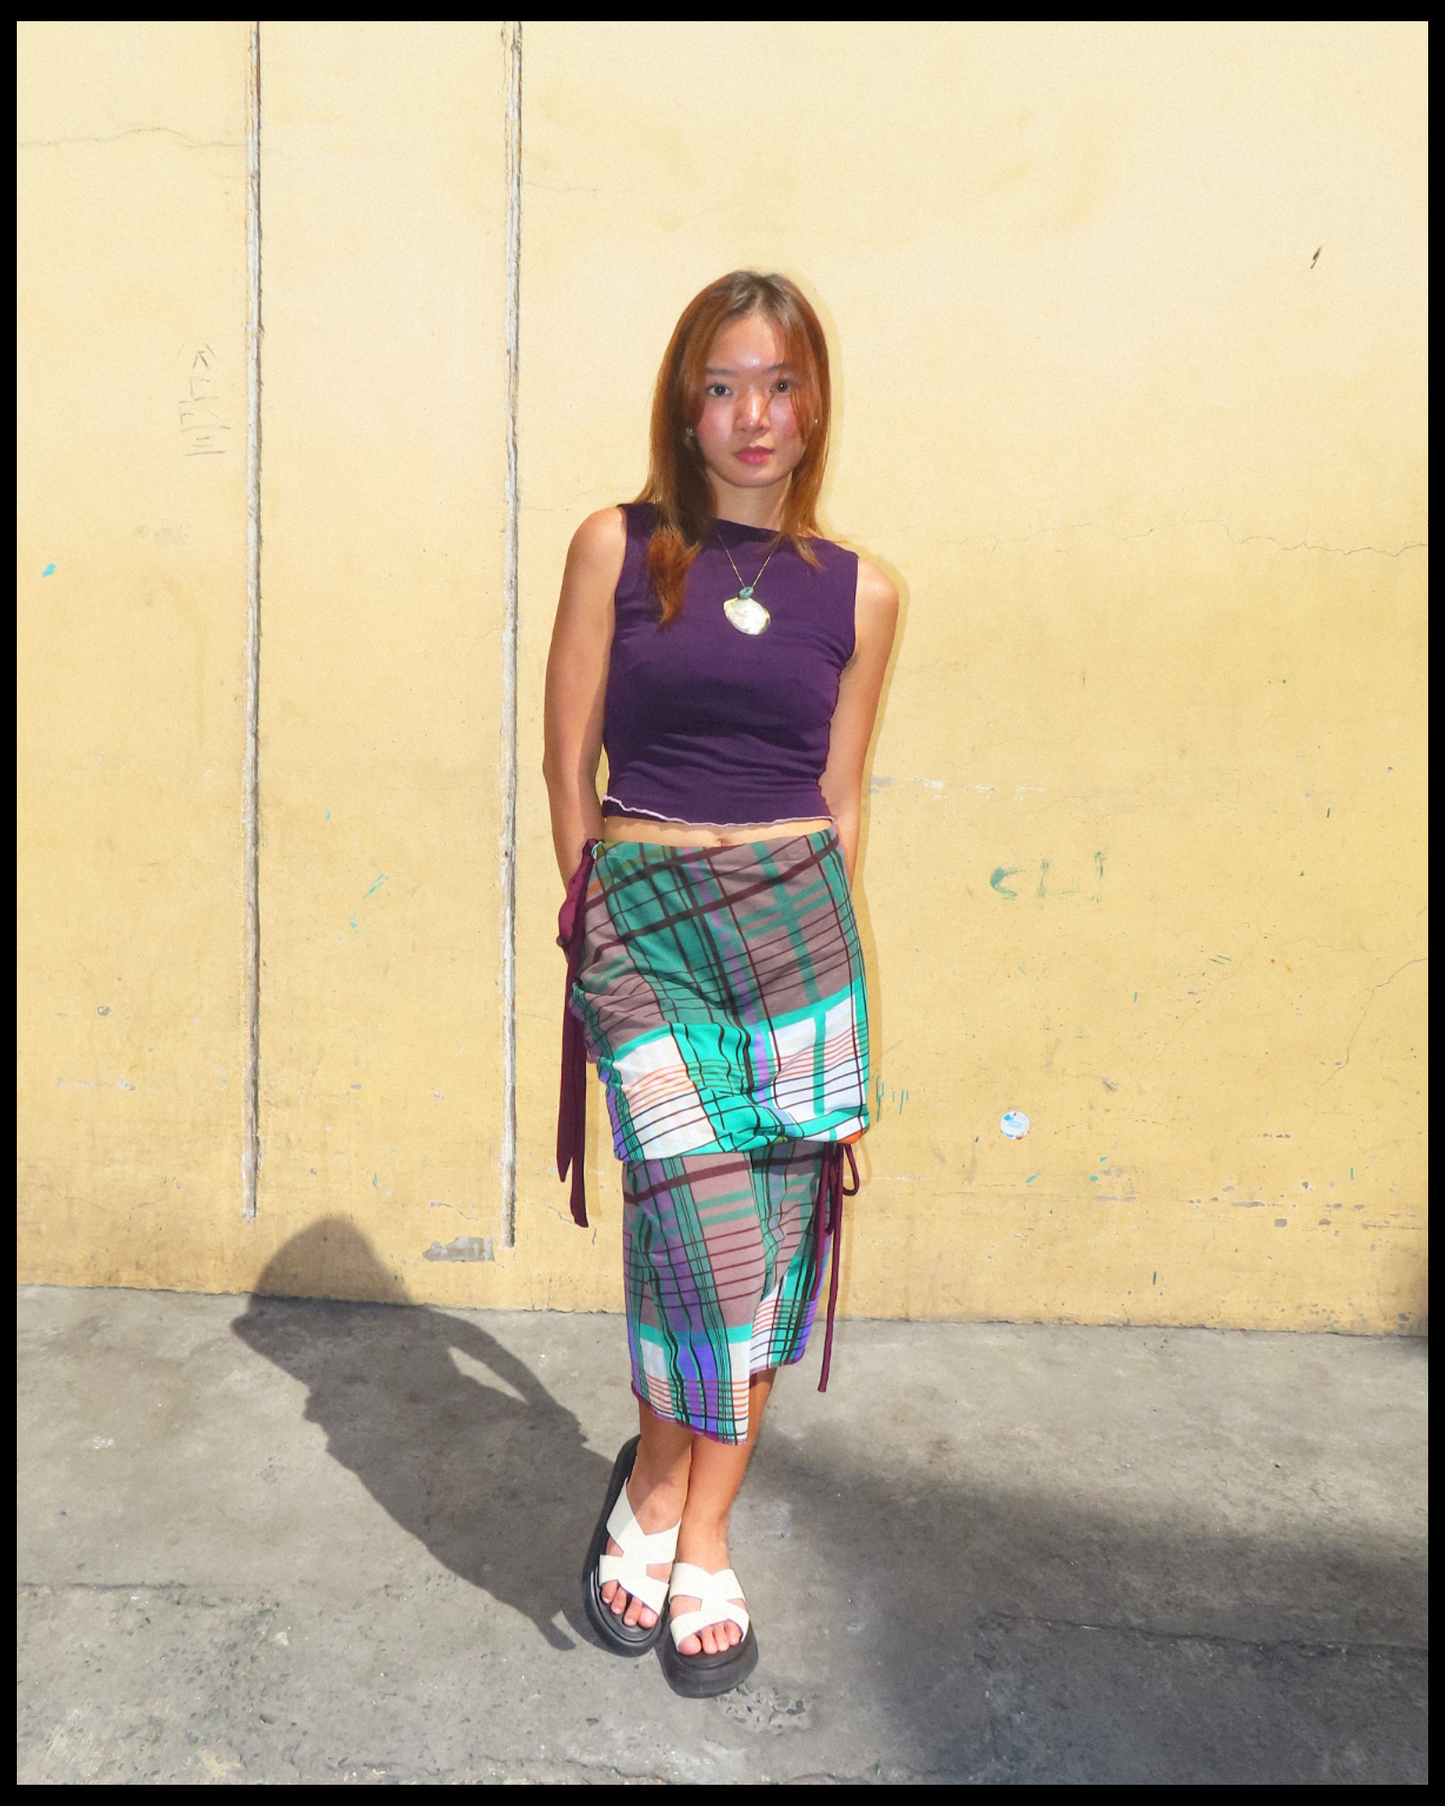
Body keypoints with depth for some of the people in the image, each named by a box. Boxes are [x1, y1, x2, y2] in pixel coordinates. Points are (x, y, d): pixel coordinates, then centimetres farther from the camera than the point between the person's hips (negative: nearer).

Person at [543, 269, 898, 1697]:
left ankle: (701, 1534, 28)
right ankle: (657, 1488, 23)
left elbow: (839, 803, 12)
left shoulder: (857, 593, 8)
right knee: (708, 1229, -10)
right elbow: (569, 759, 4)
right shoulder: (616, 547, 2)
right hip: (644, 917, -2)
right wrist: (603, 921, 7)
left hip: (798, 920, 3)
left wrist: (813, 938, 12)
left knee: (770, 1240, 6)